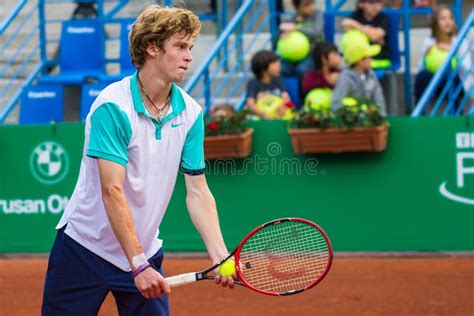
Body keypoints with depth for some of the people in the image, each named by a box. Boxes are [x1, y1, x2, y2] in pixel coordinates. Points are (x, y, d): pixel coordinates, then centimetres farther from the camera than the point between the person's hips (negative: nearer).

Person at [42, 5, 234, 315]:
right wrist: (138, 264, -29)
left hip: (145, 254, 5)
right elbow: (113, 191, -24)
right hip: (85, 249, -5)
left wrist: (219, 254, -15)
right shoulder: (112, 106, -19)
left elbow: (197, 191, -1)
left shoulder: (191, 113, -1)